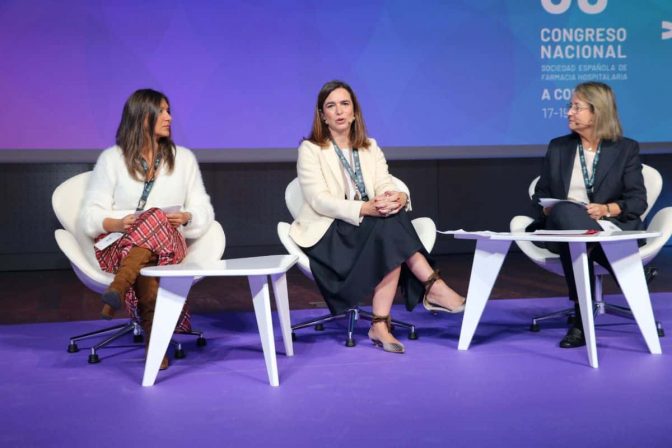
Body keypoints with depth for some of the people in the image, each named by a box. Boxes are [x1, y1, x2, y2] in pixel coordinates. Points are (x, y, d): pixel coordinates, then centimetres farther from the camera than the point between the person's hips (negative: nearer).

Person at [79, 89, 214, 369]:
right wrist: (118, 223, -19)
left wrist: (185, 217, -10)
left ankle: (117, 290, -52)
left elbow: (204, 211, 14)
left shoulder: (183, 158, 16)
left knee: (157, 218, -36)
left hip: (169, 243, 2)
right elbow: (90, 217, 3)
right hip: (117, 245, -2)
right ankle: (156, 337, -52)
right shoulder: (112, 159, 9)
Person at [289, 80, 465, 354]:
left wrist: (398, 197, -27)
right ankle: (434, 288, -25)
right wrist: (365, 209, -31)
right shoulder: (310, 149, -1)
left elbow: (386, 186, -1)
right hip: (327, 234, -4)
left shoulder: (370, 148, 14)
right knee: (389, 225, -30)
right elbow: (319, 201, -16)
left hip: (370, 229, 5)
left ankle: (381, 325, -33)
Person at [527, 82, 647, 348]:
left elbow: (637, 201, 3)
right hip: (562, 229, 3)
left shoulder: (626, 149, 11)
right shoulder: (558, 148, 19)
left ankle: (582, 320, -37)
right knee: (563, 213, -38)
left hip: (610, 228, -2)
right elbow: (540, 195, 17)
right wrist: (549, 209, -7)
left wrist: (606, 209, -17)